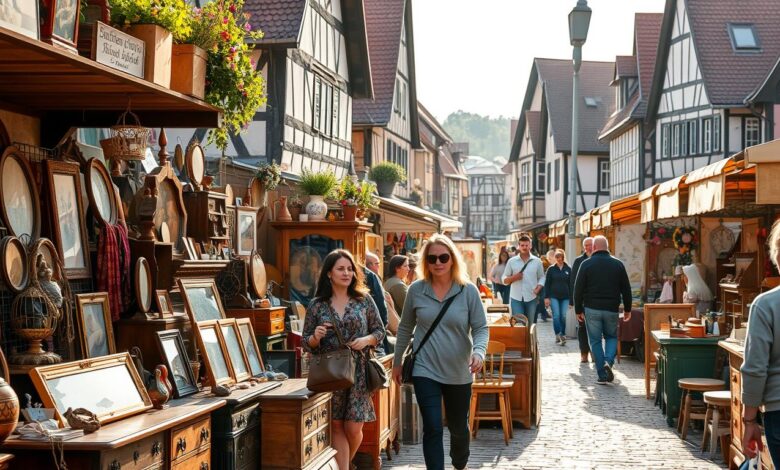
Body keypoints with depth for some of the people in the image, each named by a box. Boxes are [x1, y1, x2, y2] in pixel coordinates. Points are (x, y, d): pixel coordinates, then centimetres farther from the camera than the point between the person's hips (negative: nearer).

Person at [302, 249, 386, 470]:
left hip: (357, 372, 0)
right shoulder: (316, 305, 3)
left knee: (353, 428, 0)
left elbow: (380, 331, 9)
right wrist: (315, 337, -14)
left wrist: (367, 340, -11)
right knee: (336, 426, 1)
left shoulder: (364, 300, 4)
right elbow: (306, 343, 8)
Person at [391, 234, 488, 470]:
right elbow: (405, 328, 8)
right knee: (432, 429, -8)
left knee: (458, 427, 17)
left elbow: (481, 328, -7)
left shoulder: (468, 291, -7)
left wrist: (478, 352, -26)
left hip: (458, 372, 1)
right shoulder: (416, 290, -3)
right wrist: (397, 362, 12)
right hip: (425, 370, -1)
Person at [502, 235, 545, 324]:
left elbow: (541, 277, 10)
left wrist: (538, 287, -9)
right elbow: (504, 279, 6)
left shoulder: (537, 261, 6)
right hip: (516, 298, -1)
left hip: (531, 298, 1)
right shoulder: (511, 261, 3)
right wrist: (513, 277, -14)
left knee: (530, 325, 8)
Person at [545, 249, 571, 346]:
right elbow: (547, 284, 2)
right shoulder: (551, 269, 2)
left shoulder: (568, 269, 6)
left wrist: (571, 298, 5)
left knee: (563, 317, 0)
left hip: (565, 297, 2)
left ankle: (562, 335, 11)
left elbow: (571, 284, 8)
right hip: (554, 296, -1)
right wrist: (546, 297, -5)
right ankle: (558, 335, -11)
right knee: (556, 316, -12)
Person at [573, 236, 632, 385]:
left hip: (592, 309, -2)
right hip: (611, 309, 2)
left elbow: (578, 289, -3)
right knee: (612, 337, 18)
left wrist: (578, 310, 6)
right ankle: (608, 361, -9)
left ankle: (602, 375, 2)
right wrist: (627, 309, 16)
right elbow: (626, 289, 7)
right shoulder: (618, 264, 3)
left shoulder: (586, 264, -3)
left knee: (595, 341, 6)